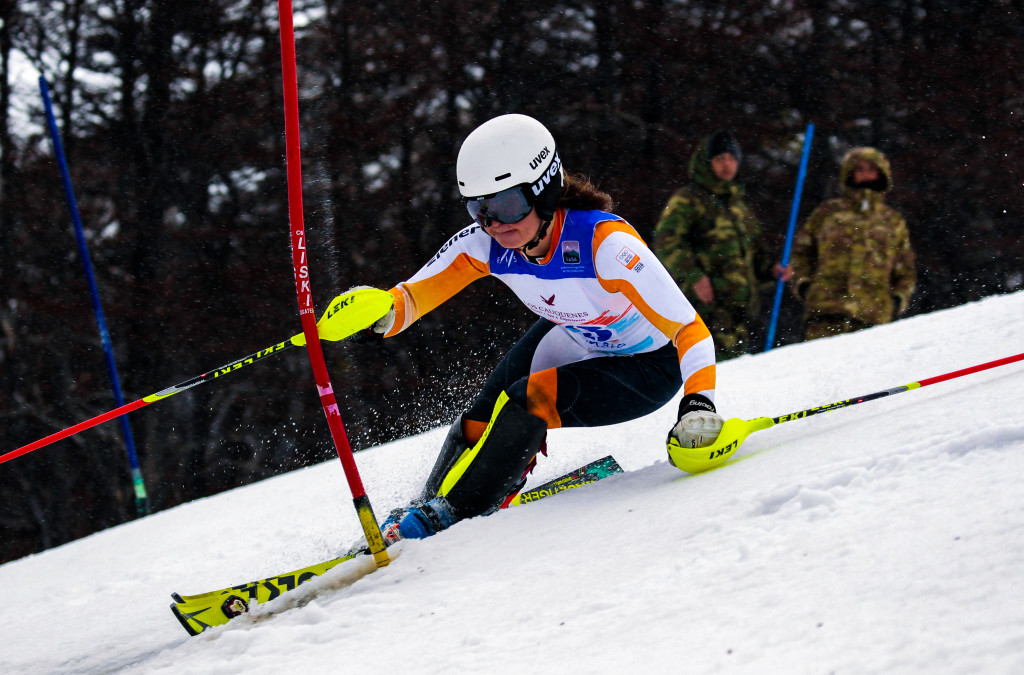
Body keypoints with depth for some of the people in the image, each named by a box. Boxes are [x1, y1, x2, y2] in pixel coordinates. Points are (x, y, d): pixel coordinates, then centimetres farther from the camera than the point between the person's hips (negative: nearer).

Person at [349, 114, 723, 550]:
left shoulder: (604, 244, -36)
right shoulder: (485, 244, -21)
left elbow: (690, 330, -35)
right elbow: (411, 297, -17)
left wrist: (699, 405, -51)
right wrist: (381, 313, -41)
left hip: (649, 367, -6)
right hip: (570, 339, 6)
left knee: (530, 399, -26)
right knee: (480, 423, -9)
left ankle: (447, 516, -13)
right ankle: (420, 512, 12)